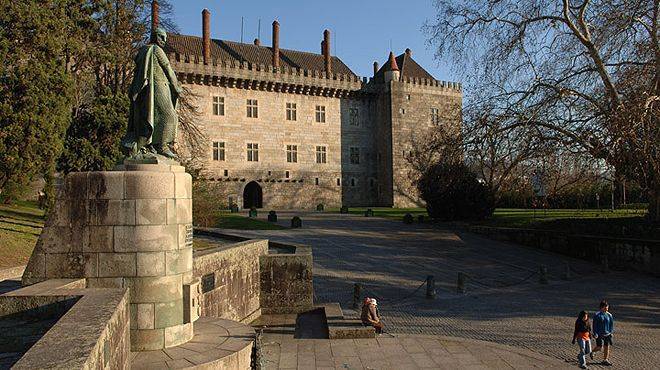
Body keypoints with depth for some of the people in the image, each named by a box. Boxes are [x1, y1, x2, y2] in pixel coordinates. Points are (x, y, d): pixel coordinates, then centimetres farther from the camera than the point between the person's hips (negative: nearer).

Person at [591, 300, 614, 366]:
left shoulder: (609, 315, 4)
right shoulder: (597, 315, -10)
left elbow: (611, 324, 13)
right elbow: (595, 325, -8)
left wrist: (611, 332, 7)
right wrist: (595, 334, -12)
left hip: (607, 334, 4)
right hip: (599, 334, -4)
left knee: (607, 347, 4)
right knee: (600, 347, -5)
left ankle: (605, 360, 16)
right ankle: (593, 352, 25)